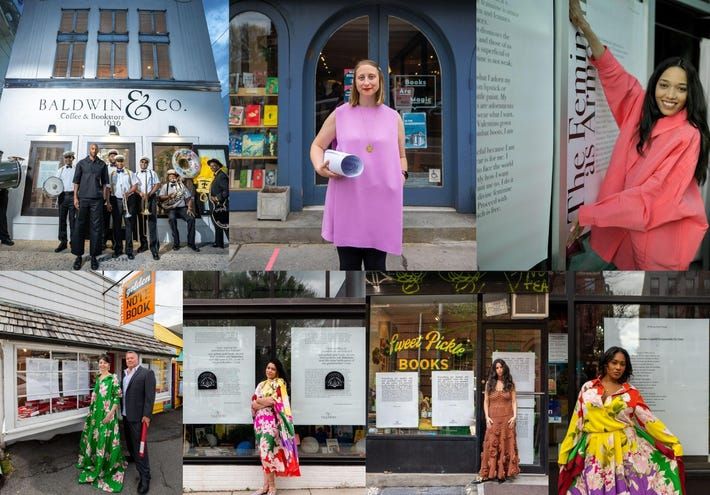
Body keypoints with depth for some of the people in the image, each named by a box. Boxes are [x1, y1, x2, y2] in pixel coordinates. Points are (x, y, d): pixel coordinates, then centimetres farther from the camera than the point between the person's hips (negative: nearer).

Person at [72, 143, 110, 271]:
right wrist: (75, 197, -1)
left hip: (97, 199, 0)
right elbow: (76, 181, 6)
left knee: (96, 227, 0)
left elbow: (105, 183, 10)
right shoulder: (81, 163, 7)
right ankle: (78, 255, 6)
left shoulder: (102, 164, 8)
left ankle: (94, 255, 5)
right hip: (83, 198, 0)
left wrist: (106, 199, 6)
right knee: (80, 226, 0)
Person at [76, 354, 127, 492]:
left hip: (107, 413, -8)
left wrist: (111, 413, -21)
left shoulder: (113, 378, -11)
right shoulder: (98, 378, 11)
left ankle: (108, 465, 8)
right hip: (96, 412, 8)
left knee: (106, 439, -4)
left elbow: (117, 397, -14)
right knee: (94, 436, 16)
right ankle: (95, 462, 32)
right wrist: (92, 411, 18)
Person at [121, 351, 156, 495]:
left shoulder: (147, 373, -9)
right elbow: (122, 393, 15)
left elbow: (150, 395, -13)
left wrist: (147, 415, -17)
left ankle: (144, 476, -8)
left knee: (139, 444, -9)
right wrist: (121, 410, 9)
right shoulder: (124, 374, 12)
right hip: (125, 415, 7)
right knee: (129, 440, 21)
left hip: (137, 416, -7)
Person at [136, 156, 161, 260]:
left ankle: (154, 248, -16)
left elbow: (157, 185, 1)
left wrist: (149, 194, -13)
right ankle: (144, 244, 19)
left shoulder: (152, 173, 9)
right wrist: (140, 193, -16)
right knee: (141, 222, 7)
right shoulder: (136, 174, 14)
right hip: (140, 199, 3)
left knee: (152, 223, -11)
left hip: (151, 198, -3)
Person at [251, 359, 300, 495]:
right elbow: (253, 403, 5)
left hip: (271, 421, -6)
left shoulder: (280, 383, -1)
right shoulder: (261, 384, 17)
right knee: (264, 452, 7)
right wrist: (266, 401, -12)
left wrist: (258, 402, -3)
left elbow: (273, 401, -14)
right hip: (260, 420, 6)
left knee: (267, 452, -11)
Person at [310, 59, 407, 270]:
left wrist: (402, 175, -2)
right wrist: (319, 167, -9)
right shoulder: (340, 114, 4)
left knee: (376, 264, 5)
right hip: (347, 200, 0)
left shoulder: (393, 117, 8)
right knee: (349, 265, 5)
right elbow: (317, 145, 11)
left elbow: (401, 156, 18)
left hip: (382, 202, 1)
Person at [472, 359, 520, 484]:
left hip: (507, 419, 0)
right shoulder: (489, 384, 7)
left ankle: (503, 473, 7)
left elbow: (514, 402, 5)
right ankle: (487, 474, 0)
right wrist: (487, 417, -4)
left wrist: (514, 416, -7)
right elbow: (486, 402, 6)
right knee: (491, 446, -3)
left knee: (505, 446, 1)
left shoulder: (510, 384, 6)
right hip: (493, 419, 0)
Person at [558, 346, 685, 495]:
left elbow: (649, 420, 1)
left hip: (625, 448, -1)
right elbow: (577, 421, 9)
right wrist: (565, 452, 8)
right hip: (596, 451, 1)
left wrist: (673, 443, -6)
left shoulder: (631, 392, 4)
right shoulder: (588, 388, 7)